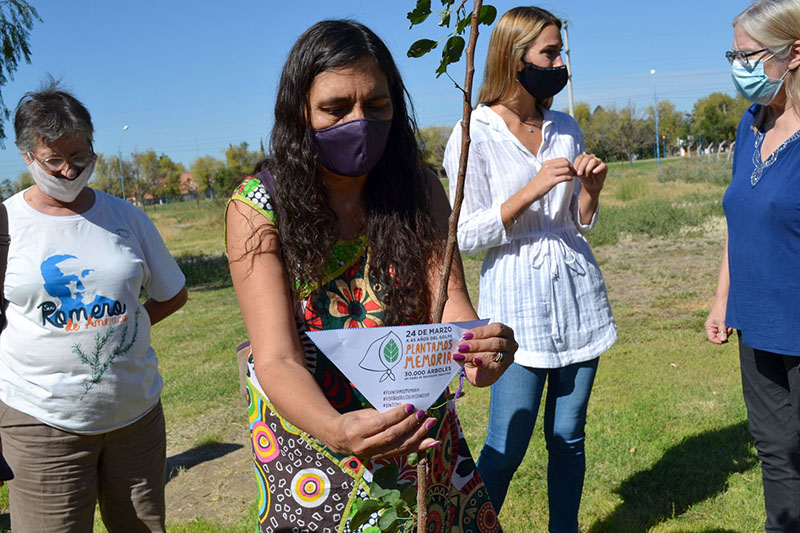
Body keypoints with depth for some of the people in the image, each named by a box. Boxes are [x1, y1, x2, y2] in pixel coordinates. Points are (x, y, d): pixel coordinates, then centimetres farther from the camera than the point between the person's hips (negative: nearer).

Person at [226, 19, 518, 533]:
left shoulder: (420, 191, -8)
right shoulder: (257, 208, -17)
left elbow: (449, 304, -16)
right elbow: (277, 359, -24)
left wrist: (479, 351, -40)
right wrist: (335, 429, -45)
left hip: (421, 431, 3)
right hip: (310, 438, -3)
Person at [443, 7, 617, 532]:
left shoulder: (566, 128, 9)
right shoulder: (473, 134, -6)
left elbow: (580, 225, 15)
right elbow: (467, 235, -10)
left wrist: (590, 189, -5)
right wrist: (533, 188, -18)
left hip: (578, 292, 5)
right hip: (517, 297, -5)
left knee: (569, 437, 12)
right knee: (507, 445, -1)